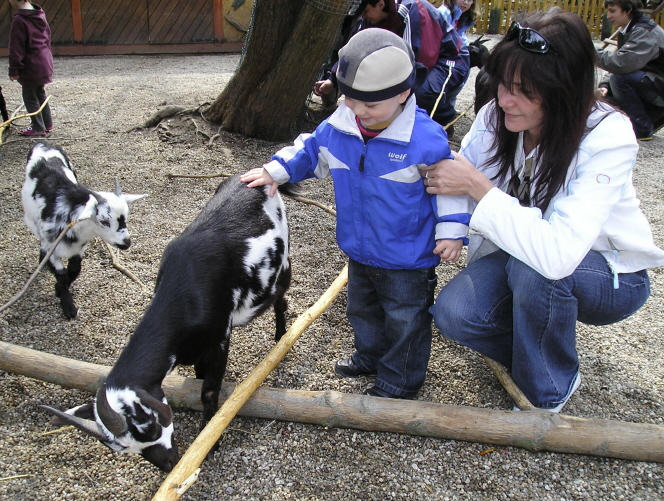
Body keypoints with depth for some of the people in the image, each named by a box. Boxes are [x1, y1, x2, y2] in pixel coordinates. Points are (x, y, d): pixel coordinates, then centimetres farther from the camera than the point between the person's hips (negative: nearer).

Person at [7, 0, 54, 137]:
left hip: (31, 66, -8)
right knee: (40, 94, 21)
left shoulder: (19, 20, -21)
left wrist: (14, 70, -11)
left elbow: (16, 49, -18)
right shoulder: (40, 15, 4)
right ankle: (47, 124, 29)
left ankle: (38, 128, 12)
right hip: (45, 62, 8)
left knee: (30, 97, 5)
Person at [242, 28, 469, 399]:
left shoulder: (425, 138, -24)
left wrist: (451, 230, -15)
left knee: (405, 320, 10)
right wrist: (275, 171, 0)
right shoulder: (337, 128, -9)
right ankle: (372, 356, 52)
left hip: (408, 256, -6)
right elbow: (309, 151, 9)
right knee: (363, 308, 27)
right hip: (360, 250, 6)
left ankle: (401, 380, 32)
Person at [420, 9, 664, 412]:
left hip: (611, 276, -4)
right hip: (519, 255, 4)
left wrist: (476, 185, -38)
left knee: (533, 268, -37)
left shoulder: (608, 139, -30)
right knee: (453, 312, -22)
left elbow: (558, 254, -43)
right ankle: (542, 347, 10)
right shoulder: (497, 116, -16)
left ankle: (551, 388, -7)